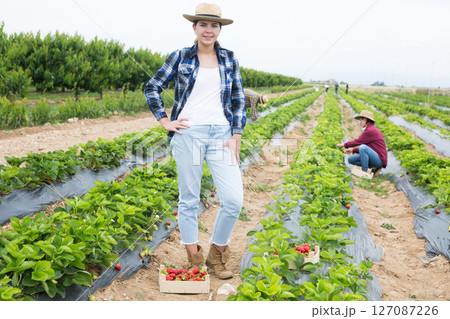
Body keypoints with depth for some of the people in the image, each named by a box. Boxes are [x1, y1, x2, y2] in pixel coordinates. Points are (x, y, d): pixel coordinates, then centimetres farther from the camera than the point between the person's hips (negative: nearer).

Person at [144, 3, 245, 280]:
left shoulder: (229, 59, 11)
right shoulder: (180, 57, 5)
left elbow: (239, 100, 11)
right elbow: (152, 87, 11)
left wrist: (236, 136, 2)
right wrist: (164, 121, 2)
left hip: (221, 133, 2)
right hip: (188, 133, -1)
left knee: (234, 198, -6)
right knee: (189, 199, 6)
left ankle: (217, 255, 16)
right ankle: (194, 259, 22)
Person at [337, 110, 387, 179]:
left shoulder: (370, 130, -15)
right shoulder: (371, 129, 16)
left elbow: (357, 141, -10)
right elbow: (366, 148, 19)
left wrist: (344, 145, 4)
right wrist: (352, 150, 12)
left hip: (380, 159, -10)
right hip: (375, 159, 10)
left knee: (363, 147, -32)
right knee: (351, 159, 4)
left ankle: (365, 172, -19)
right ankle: (374, 168, 2)